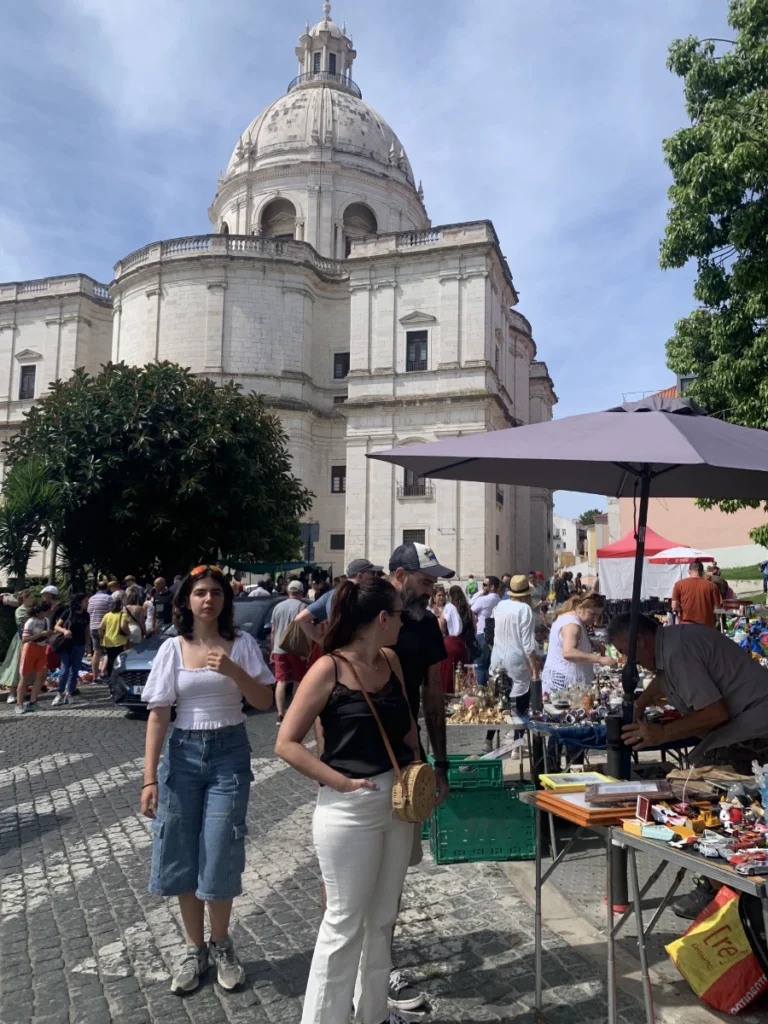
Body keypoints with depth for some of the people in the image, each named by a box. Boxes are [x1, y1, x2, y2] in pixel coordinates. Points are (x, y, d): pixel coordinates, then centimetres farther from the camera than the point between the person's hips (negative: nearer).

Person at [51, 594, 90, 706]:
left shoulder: (86, 615, 7)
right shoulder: (68, 612, -5)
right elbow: (57, 626, -5)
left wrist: (87, 644, 10)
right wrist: (64, 630, -24)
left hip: (79, 645, 4)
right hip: (66, 644, -4)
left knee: (74, 670, 7)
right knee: (65, 670, -7)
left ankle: (69, 694, 16)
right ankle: (60, 694, 8)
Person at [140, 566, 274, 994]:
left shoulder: (242, 643, -3)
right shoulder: (172, 649, -2)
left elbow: (265, 702, -4)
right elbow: (158, 716, -2)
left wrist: (233, 670, -20)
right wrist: (150, 778, -6)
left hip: (230, 753, -1)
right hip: (184, 753, 1)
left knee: (219, 855, 0)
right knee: (182, 856, 7)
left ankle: (221, 945, 26)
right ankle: (195, 949, 28)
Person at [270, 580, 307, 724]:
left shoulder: (278, 607, 13)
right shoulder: (302, 606, -4)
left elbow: (273, 631, 16)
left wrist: (272, 649, 22)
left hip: (279, 649, 4)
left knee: (281, 682, 1)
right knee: (298, 682, 11)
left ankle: (281, 715, -8)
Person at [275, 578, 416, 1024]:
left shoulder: (391, 661, 4)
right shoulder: (329, 669, -15)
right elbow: (287, 743, -14)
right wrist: (341, 782, -18)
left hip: (397, 802, 7)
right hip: (350, 808, -7)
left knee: (383, 916, 20)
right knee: (345, 921, 7)